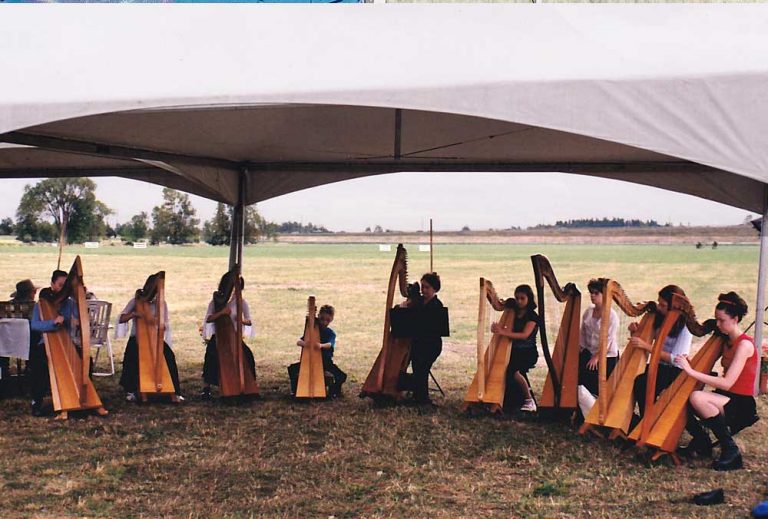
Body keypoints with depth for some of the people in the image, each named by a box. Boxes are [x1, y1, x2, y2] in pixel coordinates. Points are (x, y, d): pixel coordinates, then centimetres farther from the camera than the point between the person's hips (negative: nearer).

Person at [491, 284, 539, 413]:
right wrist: (497, 328, -13)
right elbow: (510, 332, 11)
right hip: (514, 351, 6)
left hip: (528, 353, -6)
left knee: (513, 370, -31)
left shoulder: (532, 316, -5)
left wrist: (504, 332, -31)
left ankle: (529, 401, -13)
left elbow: (524, 335, -20)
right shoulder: (513, 314, 12)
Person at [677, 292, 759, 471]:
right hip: (725, 399, 8)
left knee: (697, 397, -34)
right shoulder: (726, 341, 11)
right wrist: (691, 363, -8)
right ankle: (701, 441, 10)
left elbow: (726, 383, -26)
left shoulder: (745, 344, -16)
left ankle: (731, 452, -20)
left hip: (741, 406, -8)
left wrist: (691, 371, -27)